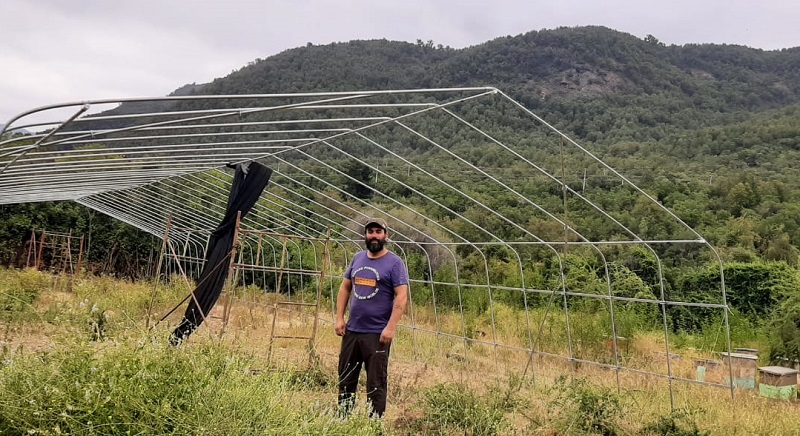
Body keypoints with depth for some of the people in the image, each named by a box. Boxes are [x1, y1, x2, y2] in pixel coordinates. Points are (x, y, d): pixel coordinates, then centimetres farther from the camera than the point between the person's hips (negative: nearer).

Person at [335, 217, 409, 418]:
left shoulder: (394, 263, -6)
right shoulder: (358, 258, 11)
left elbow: (402, 296, -13)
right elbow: (345, 288, 15)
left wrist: (391, 327, -19)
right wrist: (339, 318, 6)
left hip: (377, 333, -6)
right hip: (351, 330, 6)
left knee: (376, 383, 2)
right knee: (346, 379, 13)